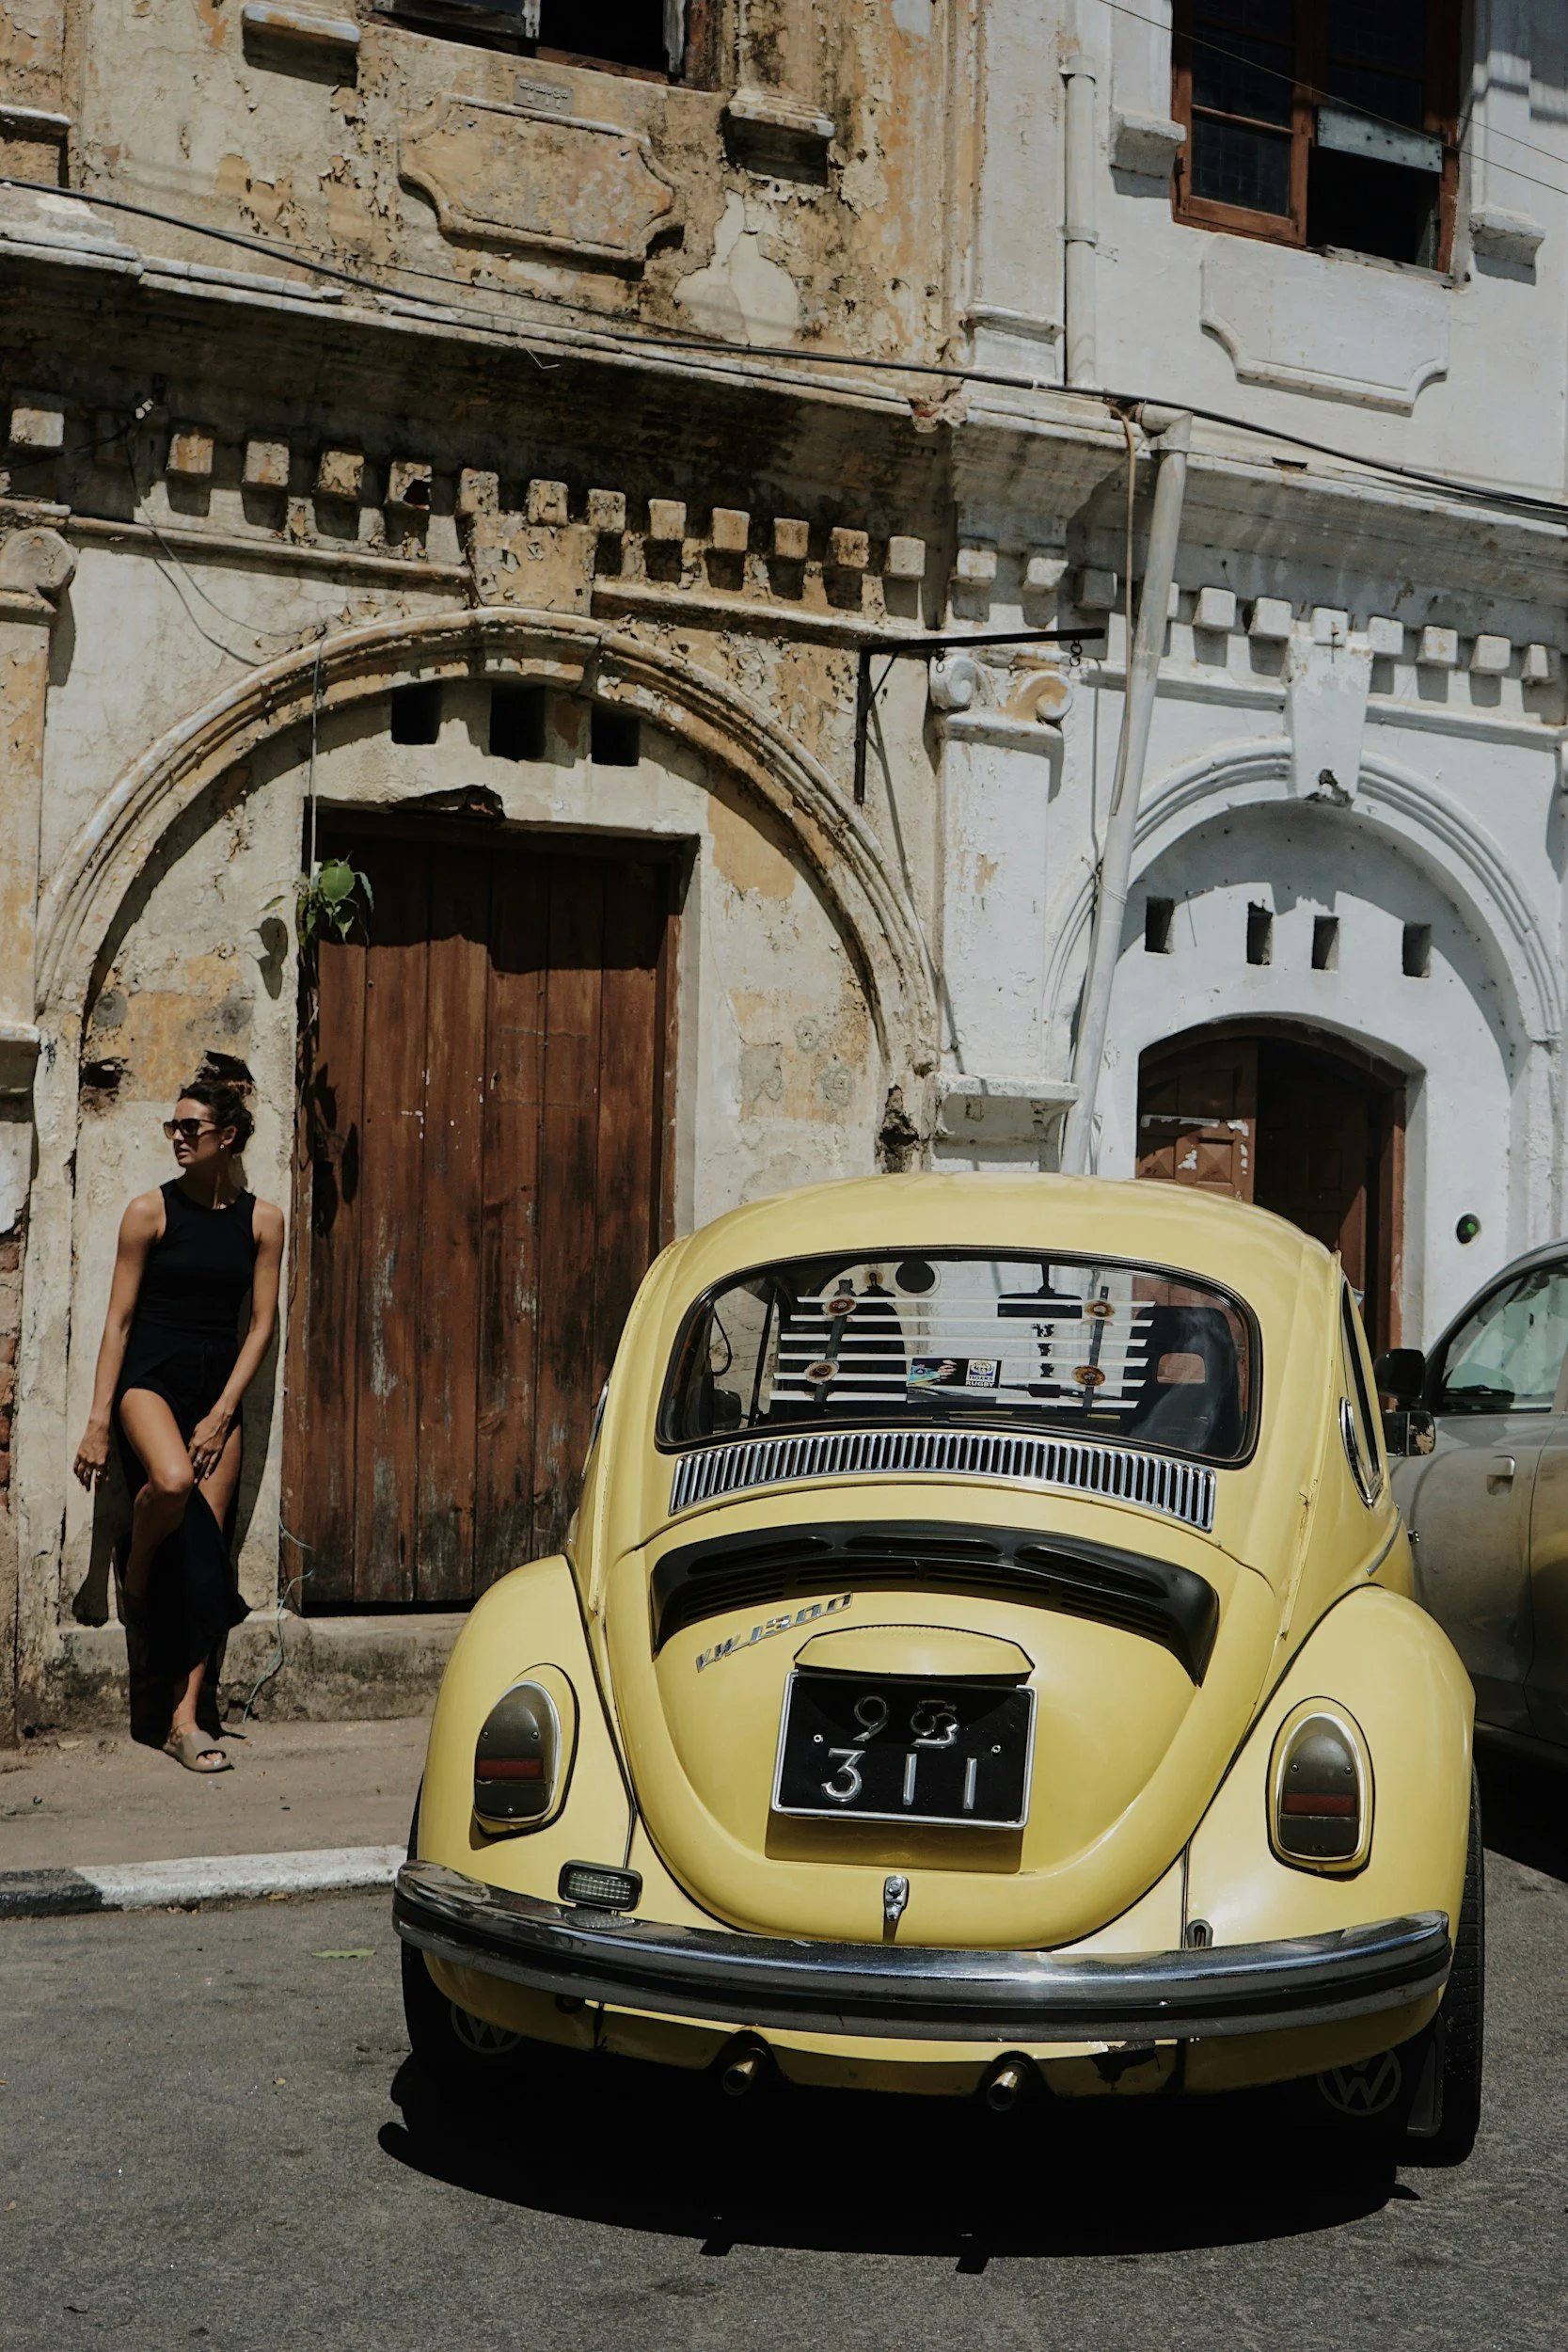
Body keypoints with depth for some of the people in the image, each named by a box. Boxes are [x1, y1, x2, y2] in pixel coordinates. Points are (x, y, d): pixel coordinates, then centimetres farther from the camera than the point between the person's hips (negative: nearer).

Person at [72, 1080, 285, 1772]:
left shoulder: (261, 1220, 5)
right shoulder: (151, 1211, -1)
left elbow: (262, 1323, 5)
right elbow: (119, 1317, -1)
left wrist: (221, 1414, -5)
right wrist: (99, 1420, -7)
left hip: (219, 1391, 3)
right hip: (150, 1377, -3)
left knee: (206, 1551, -3)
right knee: (172, 1481, -34)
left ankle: (187, 1718, 1)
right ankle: (135, 1581, 0)